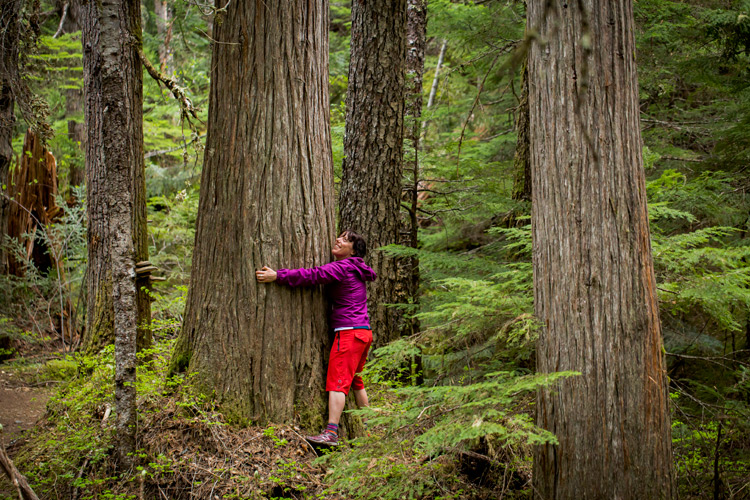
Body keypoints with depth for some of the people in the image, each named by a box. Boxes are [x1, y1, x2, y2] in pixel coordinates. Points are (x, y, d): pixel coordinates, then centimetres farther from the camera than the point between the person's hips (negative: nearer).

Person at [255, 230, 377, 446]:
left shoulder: (342, 268, -10)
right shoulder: (355, 271, 19)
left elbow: (313, 276, -19)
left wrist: (278, 276, -20)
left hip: (349, 331, -10)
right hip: (364, 332, 10)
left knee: (337, 381, -12)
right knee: (355, 380, 19)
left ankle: (331, 432, -17)